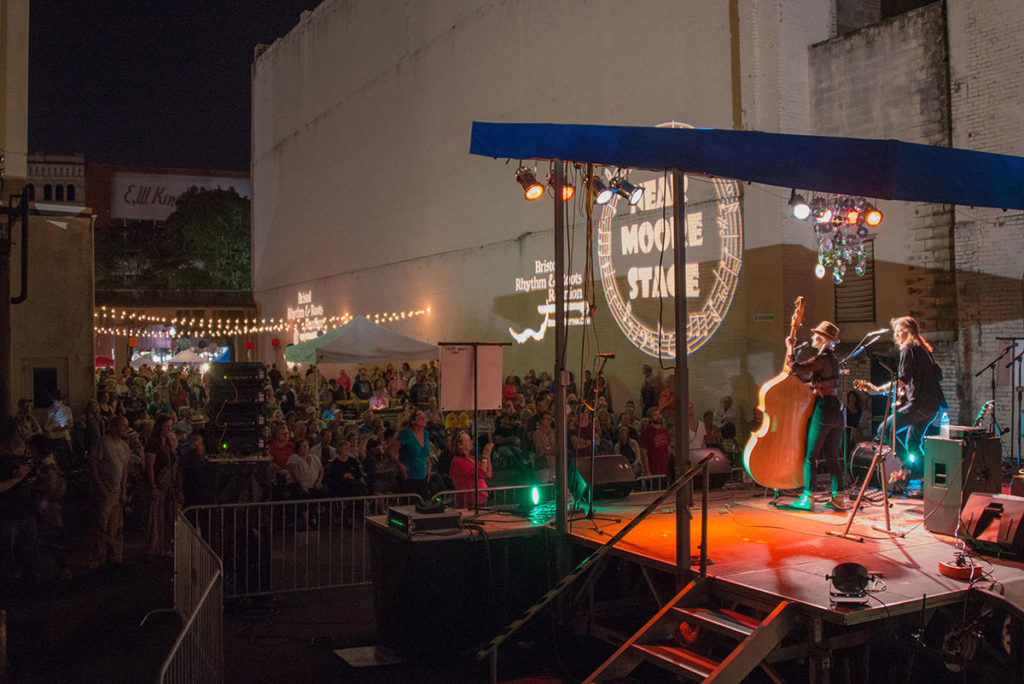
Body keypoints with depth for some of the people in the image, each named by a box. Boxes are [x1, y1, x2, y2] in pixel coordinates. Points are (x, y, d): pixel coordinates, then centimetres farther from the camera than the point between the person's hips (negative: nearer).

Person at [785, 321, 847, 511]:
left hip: (823, 409, -9)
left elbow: (796, 369, -23)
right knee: (832, 458, 11)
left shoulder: (822, 358, -13)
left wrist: (790, 349, -11)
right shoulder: (832, 358, 16)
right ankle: (837, 498, 11)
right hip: (836, 410, 9)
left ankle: (807, 498, -4)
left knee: (810, 456, -3)